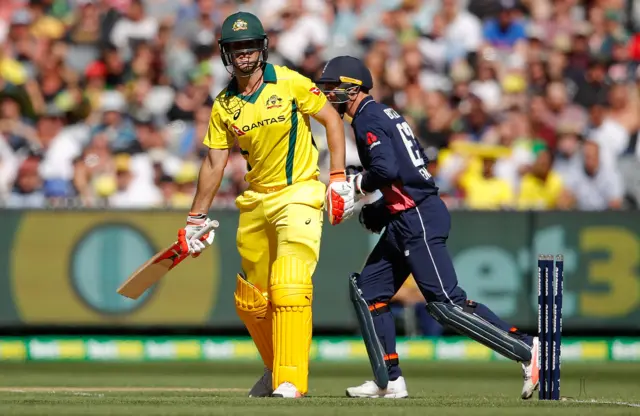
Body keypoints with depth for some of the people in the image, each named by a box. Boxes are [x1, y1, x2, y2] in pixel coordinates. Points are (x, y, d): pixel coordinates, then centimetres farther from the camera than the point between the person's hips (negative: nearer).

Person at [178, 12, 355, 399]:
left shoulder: (290, 83, -9)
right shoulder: (224, 105, 3)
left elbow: (333, 120, -2)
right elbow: (215, 164, 7)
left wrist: (339, 178, -9)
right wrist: (197, 218, 6)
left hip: (299, 194, -5)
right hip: (256, 201, 5)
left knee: (289, 287, -21)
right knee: (250, 300, 10)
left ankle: (290, 379, -22)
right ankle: (276, 368, 32)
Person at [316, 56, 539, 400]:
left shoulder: (367, 119, -10)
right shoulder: (384, 114, 20)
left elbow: (386, 170, -25)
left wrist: (358, 182, -6)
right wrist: (378, 209, 16)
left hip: (417, 219, -11)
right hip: (405, 221, 11)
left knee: (446, 303, -14)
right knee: (367, 291, 11)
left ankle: (526, 349, -15)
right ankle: (390, 382, 12)